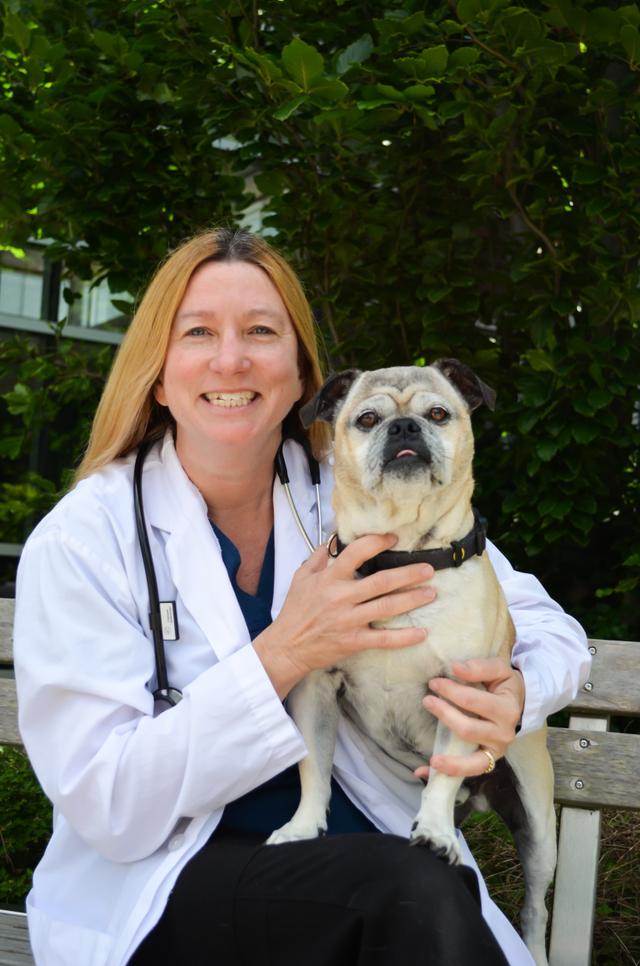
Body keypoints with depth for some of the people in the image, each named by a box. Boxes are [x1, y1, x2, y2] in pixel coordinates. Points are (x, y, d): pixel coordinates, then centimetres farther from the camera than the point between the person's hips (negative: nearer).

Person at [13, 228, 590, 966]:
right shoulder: (79, 540, -9)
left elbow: (549, 629, 3)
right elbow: (106, 806, -14)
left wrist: (513, 693, -21)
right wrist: (284, 653, -24)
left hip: (368, 867, 3)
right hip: (162, 894, -3)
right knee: (413, 891, -28)